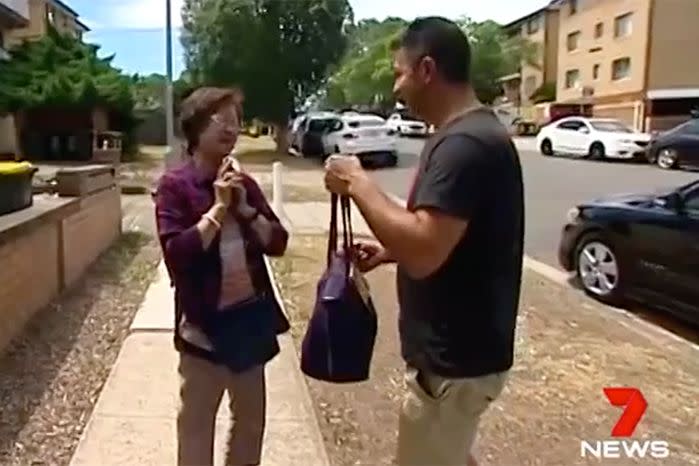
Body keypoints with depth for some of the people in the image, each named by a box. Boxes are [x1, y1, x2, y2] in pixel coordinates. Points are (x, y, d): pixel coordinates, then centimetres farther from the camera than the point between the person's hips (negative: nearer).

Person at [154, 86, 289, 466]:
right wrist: (218, 208, -20)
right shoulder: (175, 185, -10)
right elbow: (176, 253, -20)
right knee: (196, 423, 11)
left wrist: (245, 209, -13)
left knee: (251, 419, 19)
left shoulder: (244, 183, 5)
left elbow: (277, 243, 1)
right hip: (203, 324, -5)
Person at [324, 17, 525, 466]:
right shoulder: (469, 134, 8)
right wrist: (388, 251, 7)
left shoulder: (464, 144, -25)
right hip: (457, 349, 10)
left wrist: (358, 183, -23)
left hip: (455, 360, -10)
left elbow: (424, 251, -34)